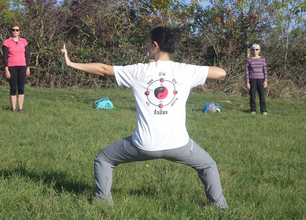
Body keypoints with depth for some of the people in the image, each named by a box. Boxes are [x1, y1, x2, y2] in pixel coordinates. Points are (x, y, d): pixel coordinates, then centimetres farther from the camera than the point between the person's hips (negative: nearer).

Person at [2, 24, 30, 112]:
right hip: (12, 68, -3)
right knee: (13, 89, -1)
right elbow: (5, 57, -2)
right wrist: (6, 70, -8)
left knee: (21, 88, 2)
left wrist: (28, 68, 6)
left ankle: (20, 108, 6)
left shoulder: (24, 41, 8)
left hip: (22, 67, 3)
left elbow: (27, 55, 11)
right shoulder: (7, 42, 0)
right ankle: (14, 108, 2)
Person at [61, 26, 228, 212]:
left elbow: (103, 69, 10)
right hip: (178, 143, 1)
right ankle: (220, 207, 23)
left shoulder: (138, 71, 1)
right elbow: (221, 73, 4)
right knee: (208, 165, 28)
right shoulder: (185, 71, 1)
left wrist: (71, 64, 21)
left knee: (103, 160, 22)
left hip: (145, 144, -1)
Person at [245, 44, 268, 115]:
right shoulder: (249, 60, 0)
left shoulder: (262, 59, 3)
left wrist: (265, 81, -5)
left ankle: (263, 111, 5)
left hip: (260, 80, 0)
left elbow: (265, 71, 3)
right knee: (252, 96, 0)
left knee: (262, 96, -3)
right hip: (252, 80, 0)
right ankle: (253, 110, 12)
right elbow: (247, 71, 0)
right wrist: (247, 82, -6)